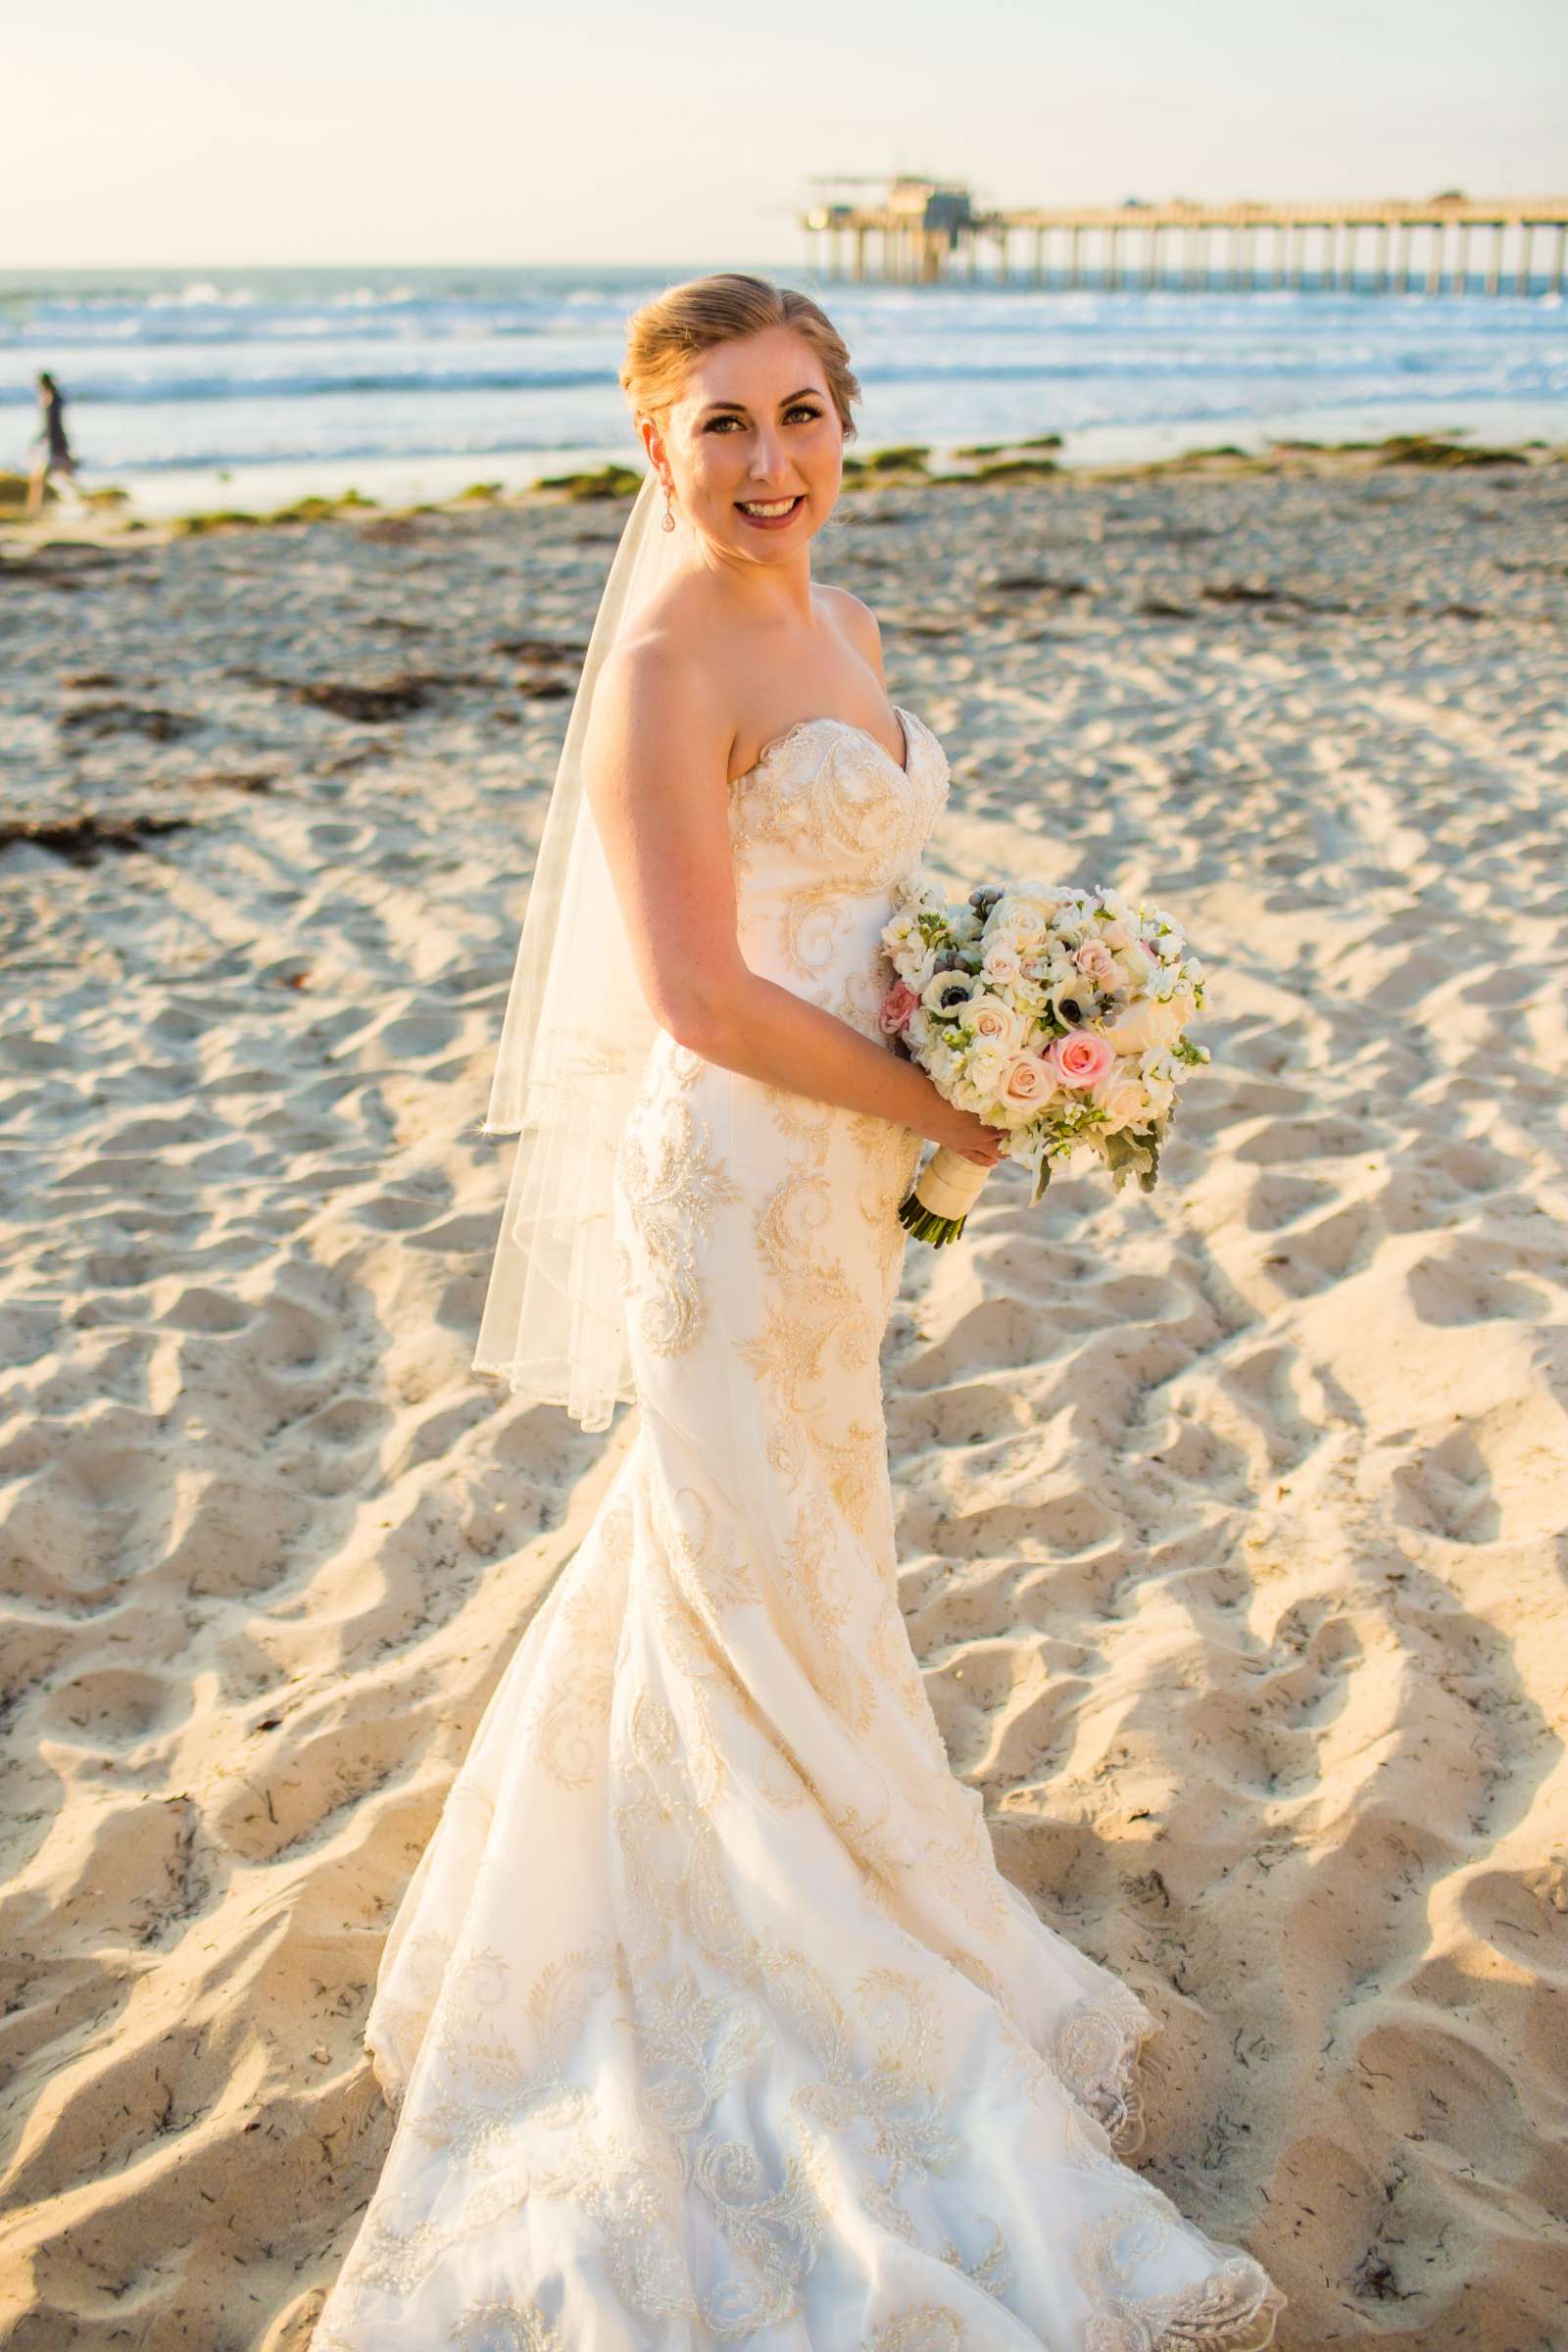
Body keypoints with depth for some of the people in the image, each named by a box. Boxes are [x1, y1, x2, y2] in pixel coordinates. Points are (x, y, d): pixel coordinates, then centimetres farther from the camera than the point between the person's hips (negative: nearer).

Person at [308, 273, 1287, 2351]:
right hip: (729, 1184, -9)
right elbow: (703, 998, -23)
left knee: (715, 1557, 24)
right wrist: (938, 1109, -15)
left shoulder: (839, 626, 8)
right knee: (773, 1606, 6)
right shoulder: (667, 668, -19)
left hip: (843, 1174, 9)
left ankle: (579, 1915, 48)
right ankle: (885, 2046, 24)